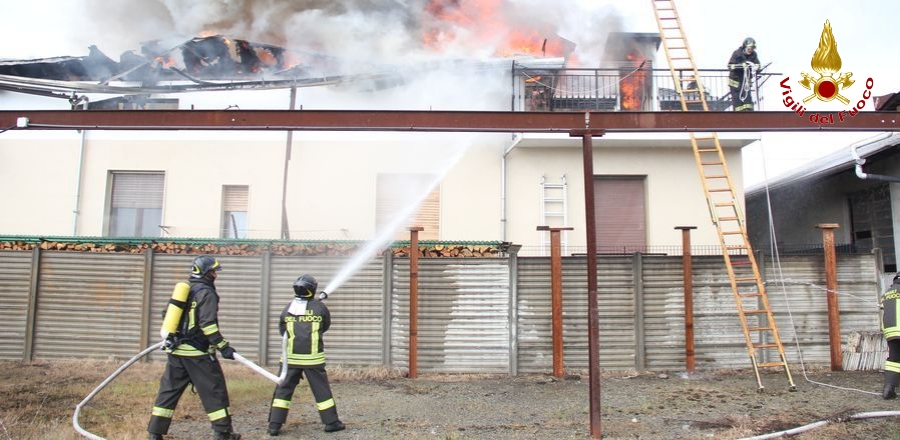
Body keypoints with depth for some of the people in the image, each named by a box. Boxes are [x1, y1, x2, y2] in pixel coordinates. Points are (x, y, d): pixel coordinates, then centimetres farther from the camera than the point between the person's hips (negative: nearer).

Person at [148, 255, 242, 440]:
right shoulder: (206, 293, -11)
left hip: (175, 350, 8)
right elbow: (208, 324, -20)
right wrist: (223, 346, -18)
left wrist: (170, 338, 37)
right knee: (215, 390, 1)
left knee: (169, 390, 12)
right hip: (196, 353, -7)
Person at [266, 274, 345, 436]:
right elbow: (325, 327, 11)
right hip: (313, 358, -1)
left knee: (283, 390, 9)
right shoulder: (320, 307, -5)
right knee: (322, 390, 8)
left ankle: (274, 425, 7)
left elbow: (282, 330, 12)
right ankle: (331, 422, 14)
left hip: (291, 357, 2)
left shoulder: (288, 308, 1)